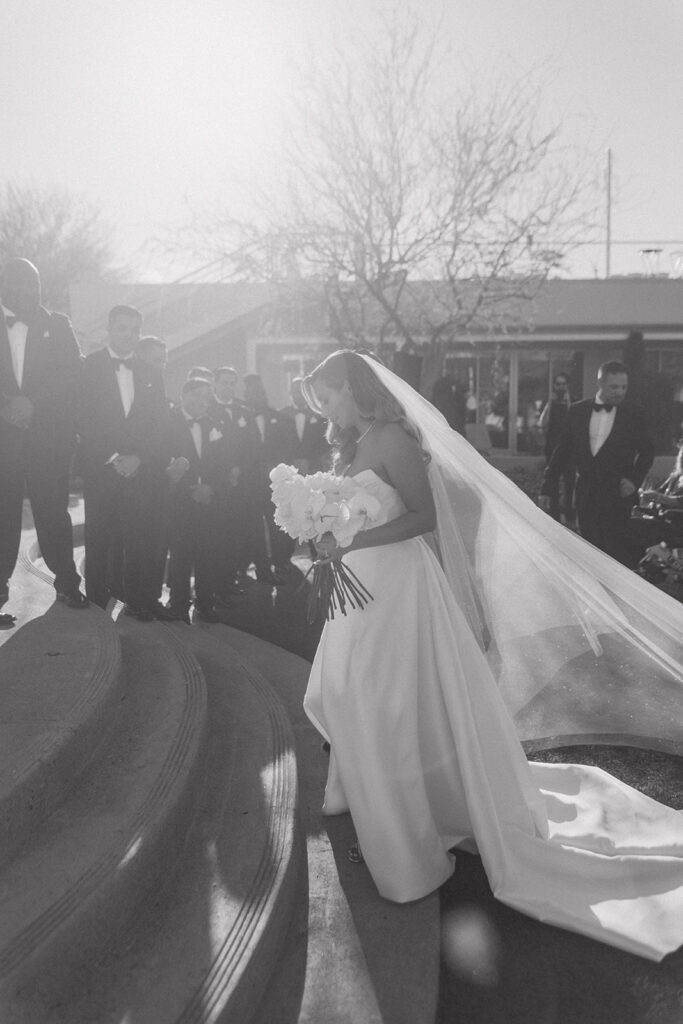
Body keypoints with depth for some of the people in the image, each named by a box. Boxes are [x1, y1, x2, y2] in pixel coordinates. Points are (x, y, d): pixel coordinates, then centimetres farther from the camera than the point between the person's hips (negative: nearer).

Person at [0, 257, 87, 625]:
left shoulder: (57, 326, 12)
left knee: (52, 508, -2)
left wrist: (32, 403, -11)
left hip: (48, 434, 0)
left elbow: (73, 372, 0)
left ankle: (67, 584, 9)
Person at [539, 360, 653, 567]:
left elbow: (647, 451, 10)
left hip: (617, 497, -2)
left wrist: (634, 479, -7)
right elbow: (562, 451, 7)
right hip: (585, 495, 2)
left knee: (618, 554, -7)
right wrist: (547, 488, 4)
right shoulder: (577, 411, 4)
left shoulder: (632, 415, 1)